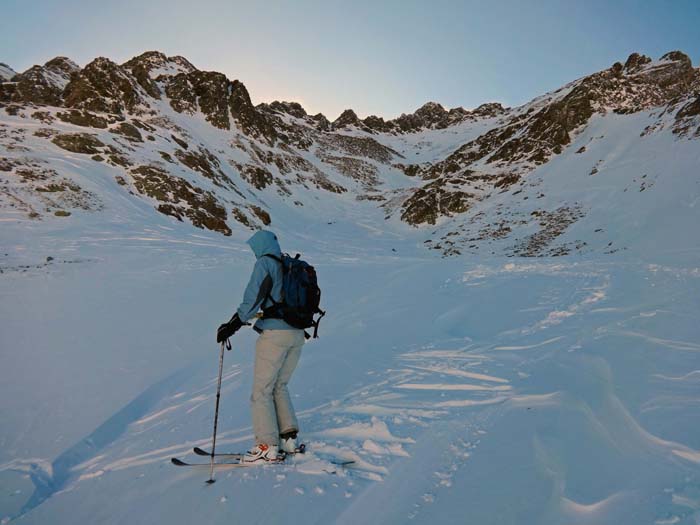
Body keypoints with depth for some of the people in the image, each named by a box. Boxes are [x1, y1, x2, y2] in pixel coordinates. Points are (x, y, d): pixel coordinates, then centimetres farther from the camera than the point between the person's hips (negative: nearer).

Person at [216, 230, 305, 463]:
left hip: (274, 334, -7)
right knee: (280, 386, 20)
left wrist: (235, 323, -20)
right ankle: (288, 438, 20)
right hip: (297, 334, 8)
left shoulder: (265, 263, -6)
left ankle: (268, 447, 7)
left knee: (261, 390, 4)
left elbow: (254, 297, -19)